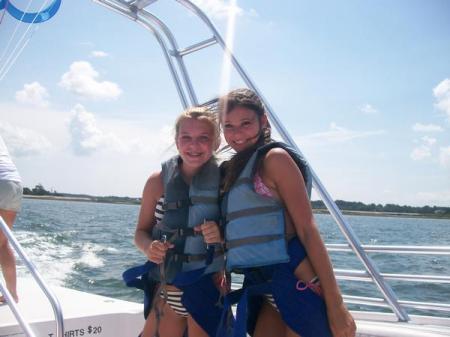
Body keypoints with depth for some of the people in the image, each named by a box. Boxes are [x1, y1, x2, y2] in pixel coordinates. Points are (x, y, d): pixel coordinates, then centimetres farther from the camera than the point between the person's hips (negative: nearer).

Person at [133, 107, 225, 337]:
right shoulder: (159, 181, -2)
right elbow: (141, 231, 7)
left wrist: (222, 236, -20)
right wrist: (148, 248, -14)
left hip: (210, 293, -2)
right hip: (166, 291, 2)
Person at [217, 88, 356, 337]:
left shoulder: (274, 158, -6)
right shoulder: (232, 170, 16)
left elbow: (307, 229, -12)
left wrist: (335, 305, -15)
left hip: (297, 284, -7)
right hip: (260, 288, 7)